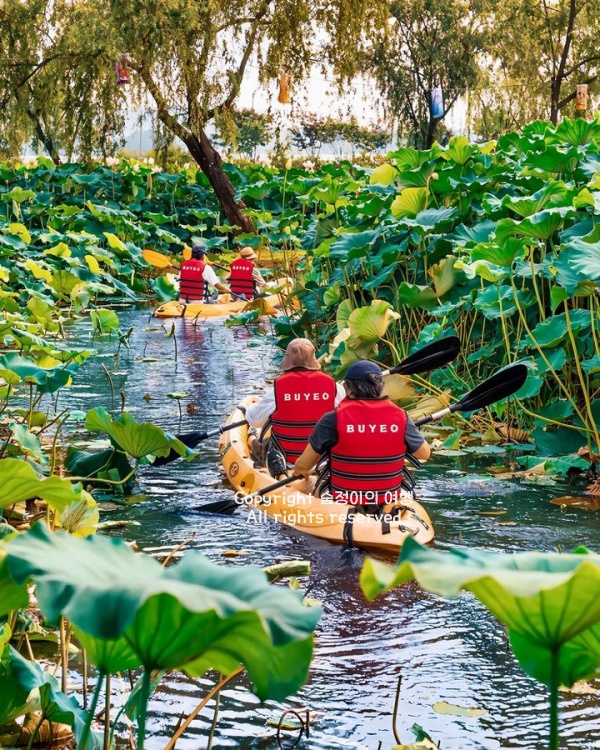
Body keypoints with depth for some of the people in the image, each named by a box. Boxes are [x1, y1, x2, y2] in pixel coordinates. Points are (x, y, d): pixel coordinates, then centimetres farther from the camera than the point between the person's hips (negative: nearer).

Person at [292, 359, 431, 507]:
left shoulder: (333, 419, -15)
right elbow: (425, 453, 6)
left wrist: (300, 472, 18)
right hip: (389, 503, 3)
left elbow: (302, 466, -6)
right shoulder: (400, 417, -10)